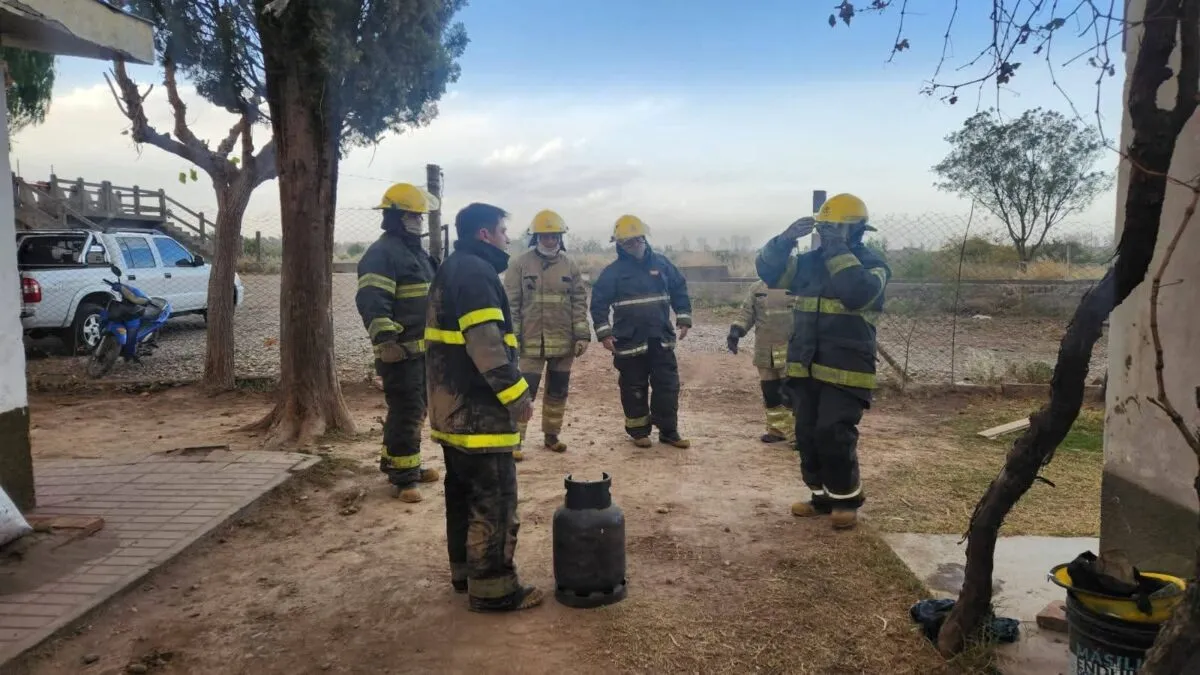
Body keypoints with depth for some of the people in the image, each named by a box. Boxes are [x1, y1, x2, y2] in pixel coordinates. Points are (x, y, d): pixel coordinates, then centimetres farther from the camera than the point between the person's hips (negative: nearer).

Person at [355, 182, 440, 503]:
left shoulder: (417, 252, 19)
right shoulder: (382, 253, -14)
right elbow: (372, 301, -25)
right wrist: (385, 340, -33)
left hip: (423, 348, 10)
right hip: (400, 350, -10)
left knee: (415, 410, 17)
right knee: (406, 413, -7)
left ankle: (396, 462, 31)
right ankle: (403, 477, 1)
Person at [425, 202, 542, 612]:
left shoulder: (450, 271, 18)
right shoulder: (477, 272, -16)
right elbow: (486, 343, -24)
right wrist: (517, 393, -18)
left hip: (452, 406, 11)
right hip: (478, 409, -11)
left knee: (463, 492, 18)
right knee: (494, 500, -4)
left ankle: (465, 570, 29)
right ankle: (492, 588, 3)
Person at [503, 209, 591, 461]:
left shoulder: (570, 266, 6)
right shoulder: (520, 265, -4)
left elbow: (580, 303, 6)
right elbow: (511, 304, -4)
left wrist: (582, 336, 0)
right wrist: (512, 338, -9)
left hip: (564, 343, 4)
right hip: (531, 342, -4)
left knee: (558, 392, 12)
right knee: (524, 392, -5)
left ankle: (551, 435, 26)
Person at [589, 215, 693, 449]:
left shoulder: (661, 262, 5)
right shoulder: (613, 271, -4)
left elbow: (679, 290, 11)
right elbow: (599, 302, -3)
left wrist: (684, 319, 5)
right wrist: (604, 333, -10)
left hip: (661, 338, 3)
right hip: (629, 340, -2)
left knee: (668, 385, 4)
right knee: (635, 388, 6)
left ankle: (668, 431, 15)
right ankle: (639, 431, 21)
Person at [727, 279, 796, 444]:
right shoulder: (756, 288, 8)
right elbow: (747, 313, 8)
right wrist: (736, 331, -8)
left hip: (790, 350, -4)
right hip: (765, 352, 4)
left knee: (790, 393, -6)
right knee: (770, 393, 10)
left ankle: (796, 433, 4)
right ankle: (777, 430, 23)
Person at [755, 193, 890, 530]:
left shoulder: (872, 265, -5)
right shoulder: (809, 262, 11)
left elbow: (857, 294, -26)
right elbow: (768, 271, 3)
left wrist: (838, 251, -23)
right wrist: (786, 239, -11)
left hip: (845, 372, -6)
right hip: (805, 368, 6)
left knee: (833, 435, -11)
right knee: (808, 436, 10)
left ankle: (847, 500, 10)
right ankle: (822, 497, 25)